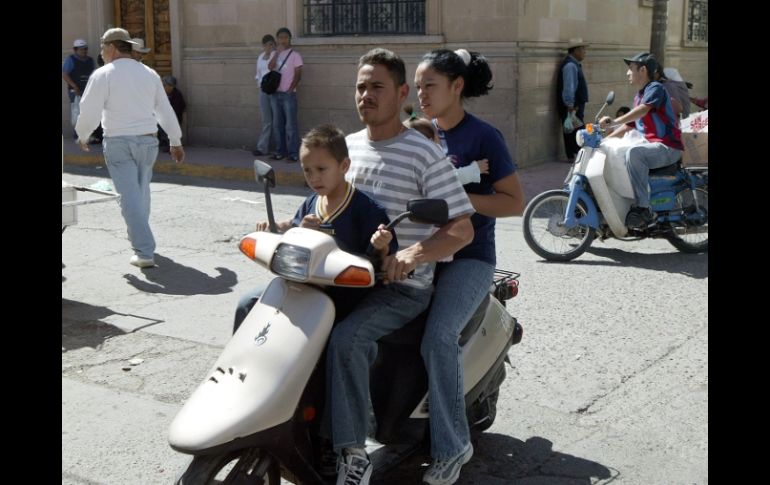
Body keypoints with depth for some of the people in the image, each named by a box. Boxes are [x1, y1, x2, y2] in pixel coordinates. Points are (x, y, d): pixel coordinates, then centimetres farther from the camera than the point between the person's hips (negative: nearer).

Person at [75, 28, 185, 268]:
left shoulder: (103, 74, -7)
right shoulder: (149, 74, 8)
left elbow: (89, 113, -10)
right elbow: (166, 111, 12)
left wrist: (81, 136, 9)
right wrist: (176, 142, 20)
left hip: (118, 142, -4)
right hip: (148, 140, 5)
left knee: (130, 196, -4)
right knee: (141, 192, 21)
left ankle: (145, 252, -8)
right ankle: (138, 236, 39)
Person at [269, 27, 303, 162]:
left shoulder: (294, 55, 0)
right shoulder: (276, 55, 14)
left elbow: (298, 75, -5)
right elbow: (270, 67, -5)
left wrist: (290, 90, -13)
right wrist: (278, 52, -8)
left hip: (288, 94, -5)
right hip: (275, 93, 5)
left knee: (291, 125, -6)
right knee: (278, 124, 8)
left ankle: (293, 153, -5)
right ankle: (280, 151, 14)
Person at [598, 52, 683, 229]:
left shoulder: (655, 88, -10)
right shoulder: (638, 96, 18)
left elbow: (643, 110, -29)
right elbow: (629, 125, 26)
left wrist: (614, 121, -41)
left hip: (668, 147, -10)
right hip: (653, 145, 10)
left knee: (634, 153, -36)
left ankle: (643, 209, -36)